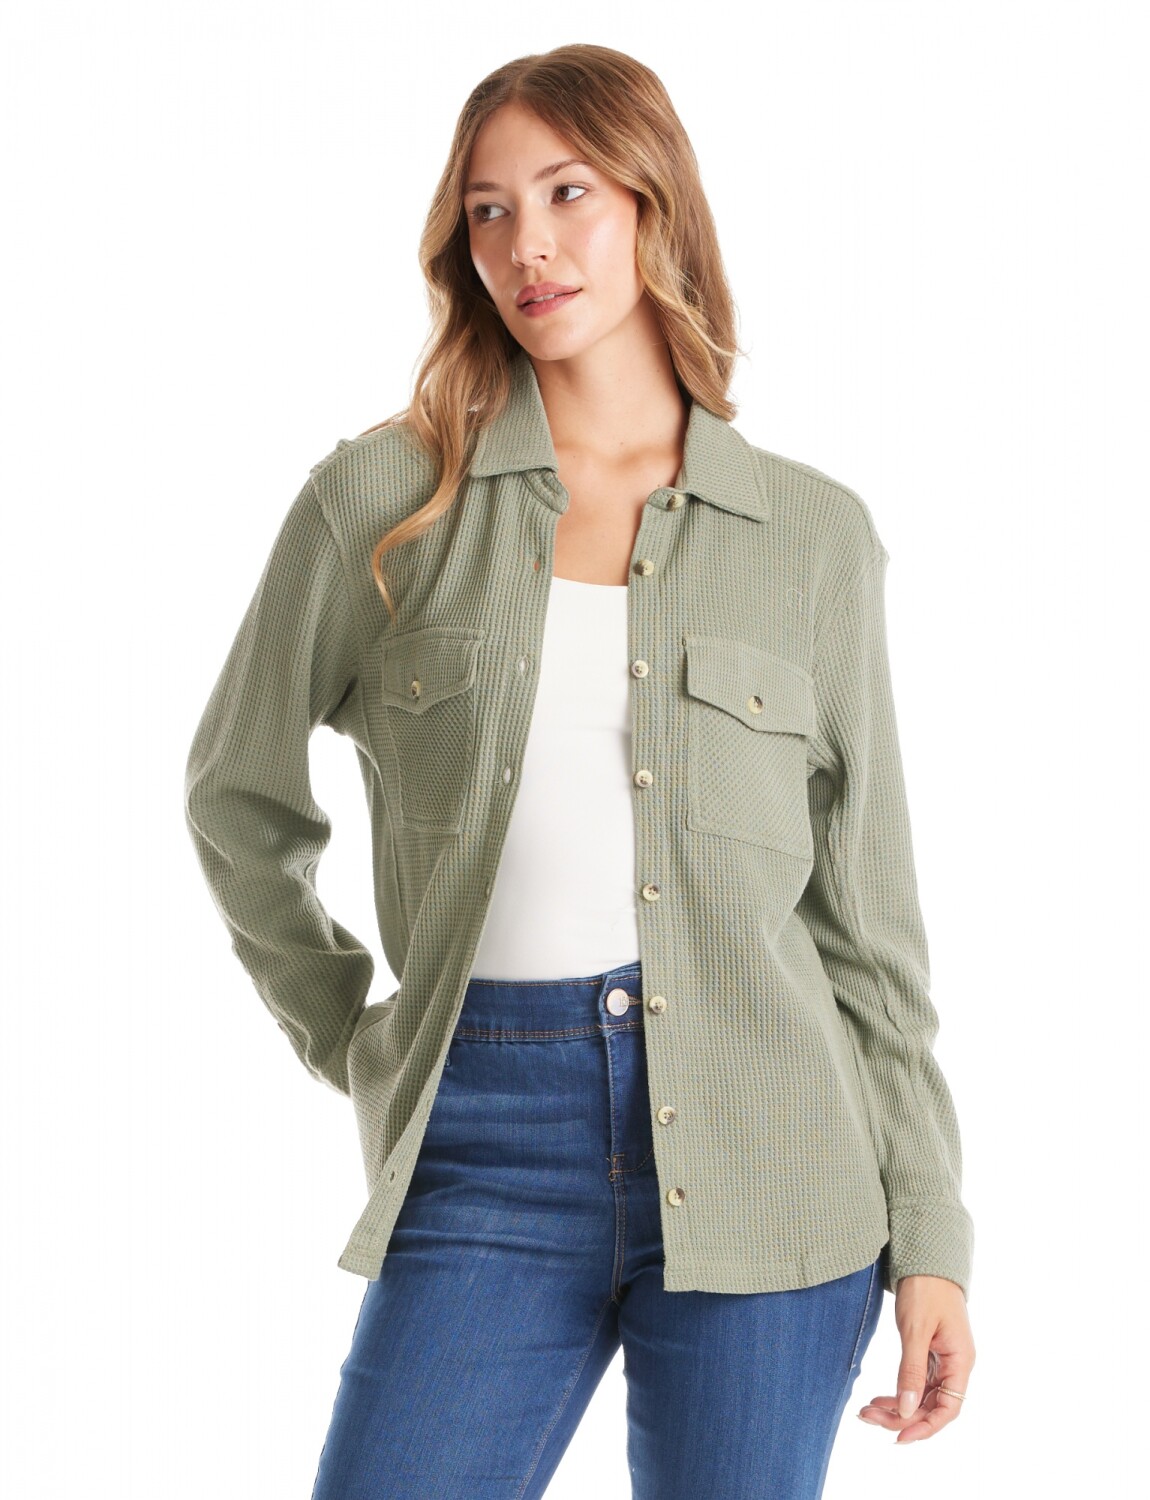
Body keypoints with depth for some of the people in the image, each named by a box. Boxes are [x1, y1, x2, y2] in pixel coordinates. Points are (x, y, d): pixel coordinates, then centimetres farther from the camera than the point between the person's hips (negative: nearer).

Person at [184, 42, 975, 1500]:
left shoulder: (813, 532, 5)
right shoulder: (383, 497, 3)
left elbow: (866, 906, 7)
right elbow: (239, 794, 16)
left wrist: (929, 1235, 4)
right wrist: (352, 1043, 11)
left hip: (761, 1149, 1)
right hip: (486, 1150, 0)